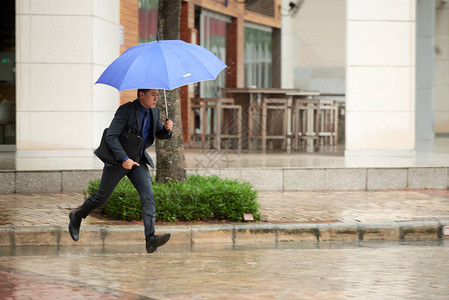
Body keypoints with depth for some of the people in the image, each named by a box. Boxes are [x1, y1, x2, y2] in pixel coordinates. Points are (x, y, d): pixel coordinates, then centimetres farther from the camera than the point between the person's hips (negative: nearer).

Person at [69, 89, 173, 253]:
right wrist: (124, 159, -31)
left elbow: (160, 135, 11)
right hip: (116, 159, -5)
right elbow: (111, 136, -25)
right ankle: (77, 217, 38)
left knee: (148, 195, -15)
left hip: (137, 160, 5)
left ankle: (150, 239, -25)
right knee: (102, 196, 9)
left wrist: (167, 128, -13)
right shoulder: (126, 110, -20)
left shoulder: (153, 111, 1)